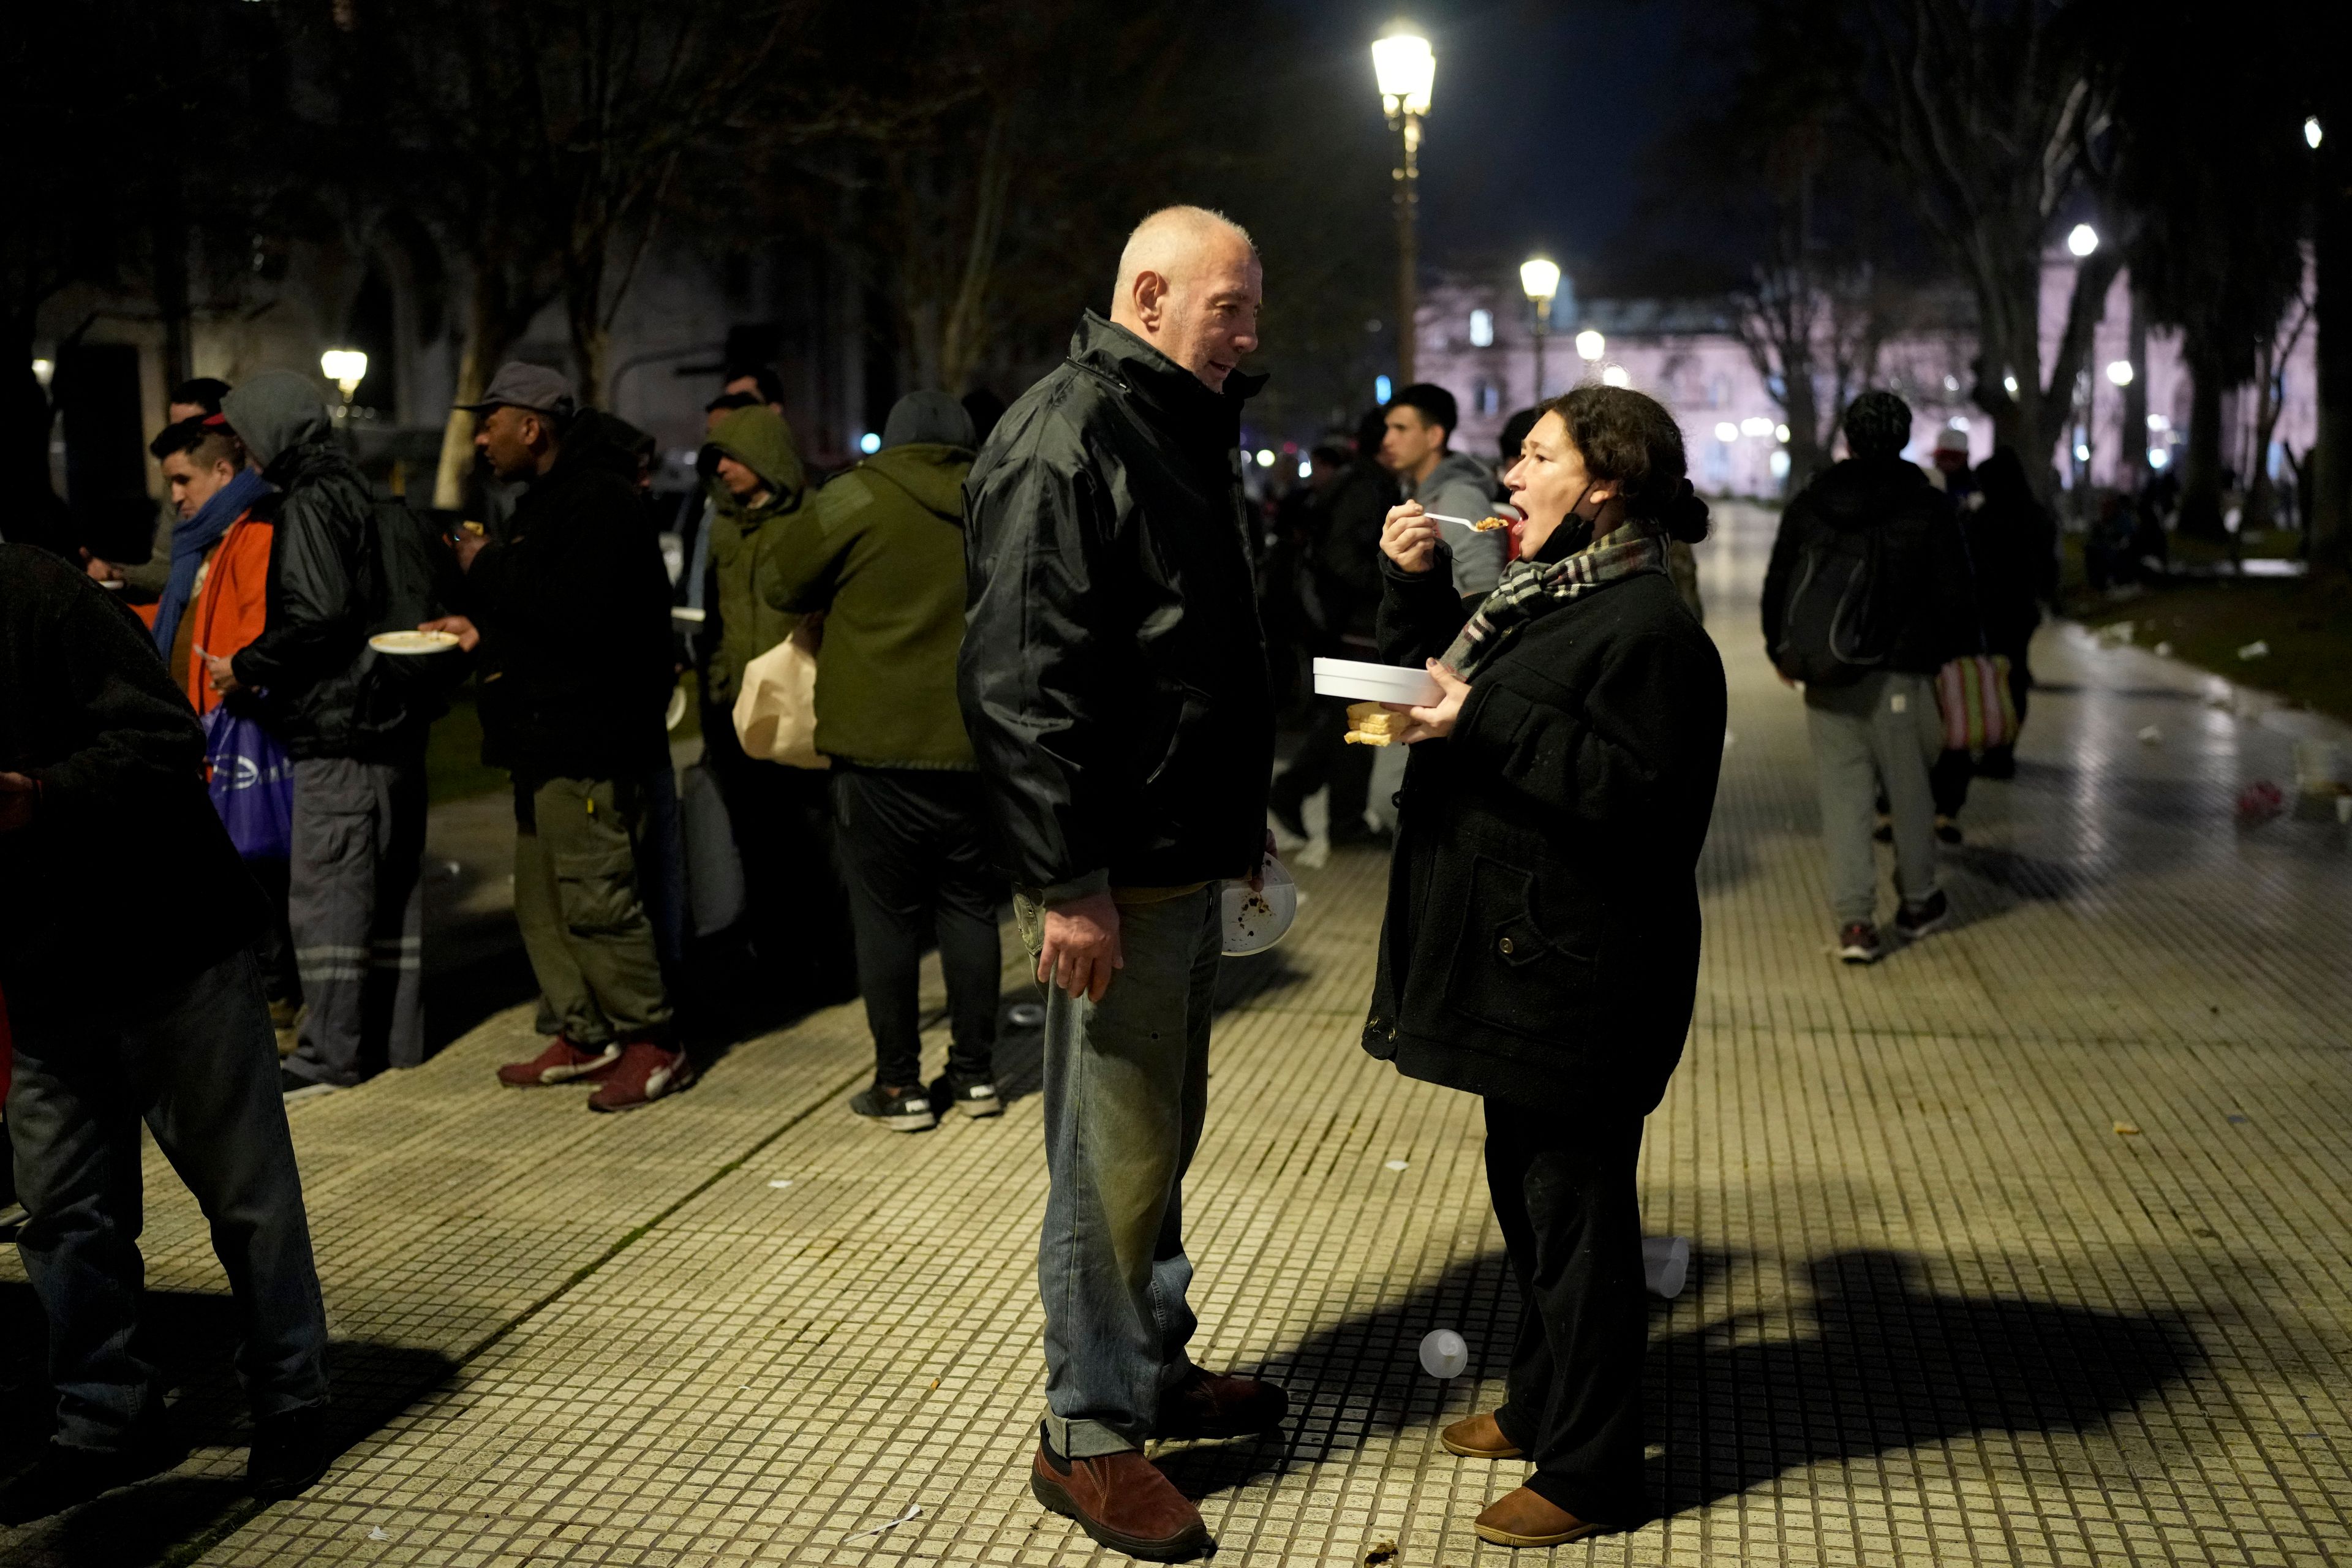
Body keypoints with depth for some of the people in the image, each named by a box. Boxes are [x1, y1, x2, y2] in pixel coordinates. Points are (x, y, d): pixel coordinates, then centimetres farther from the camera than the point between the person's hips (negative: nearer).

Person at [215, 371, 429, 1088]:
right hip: (392, 725, 10)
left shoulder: (310, 504, -12)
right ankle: (397, 1033, 21)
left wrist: (245, 667, -9)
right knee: (391, 882, 13)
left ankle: (331, 1053, 0)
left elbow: (318, 615, -22)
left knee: (324, 891, -4)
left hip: (339, 732, -10)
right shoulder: (357, 491, 15)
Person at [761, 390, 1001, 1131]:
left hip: (881, 744, -4)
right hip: (978, 745, 4)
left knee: (887, 912, 4)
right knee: (969, 906, 14)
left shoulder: (860, 498, -5)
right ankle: (975, 1073, 19)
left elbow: (779, 582, 3)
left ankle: (899, 1085, 8)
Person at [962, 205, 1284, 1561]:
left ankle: (1158, 1368, 34)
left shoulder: (1182, 432, 16)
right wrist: (1067, 881, -24)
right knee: (1115, 1154, 0)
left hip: (1190, 855, 10)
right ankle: (1089, 1434, 13)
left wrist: (1245, 811, 20)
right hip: (1118, 871, -10)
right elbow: (1022, 676, -22)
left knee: (1163, 1135, 19)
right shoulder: (1065, 439, -15)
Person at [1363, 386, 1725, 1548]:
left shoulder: (1648, 624, -18)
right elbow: (1436, 683, 18)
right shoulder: (1540, 589, 14)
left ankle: (1589, 1474, 13)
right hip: (1520, 952, 10)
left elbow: (1637, 795, -24)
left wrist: (1485, 723, -24)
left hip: (1578, 968, -10)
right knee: (1526, 1190, 21)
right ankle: (1542, 1407, 38)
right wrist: (1414, 585, 4)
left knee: (1574, 1206, 0)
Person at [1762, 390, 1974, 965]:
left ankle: (1854, 918, -2)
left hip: (1825, 678, 2)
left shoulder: (1809, 503, 4)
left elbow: (1776, 585, 9)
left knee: (1843, 791, 5)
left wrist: (1782, 652, 22)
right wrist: (1950, 653, 13)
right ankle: (1918, 902, 29)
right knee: (1909, 788, 14)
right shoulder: (1926, 507, -3)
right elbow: (1952, 595, -3)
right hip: (1898, 675, -2)